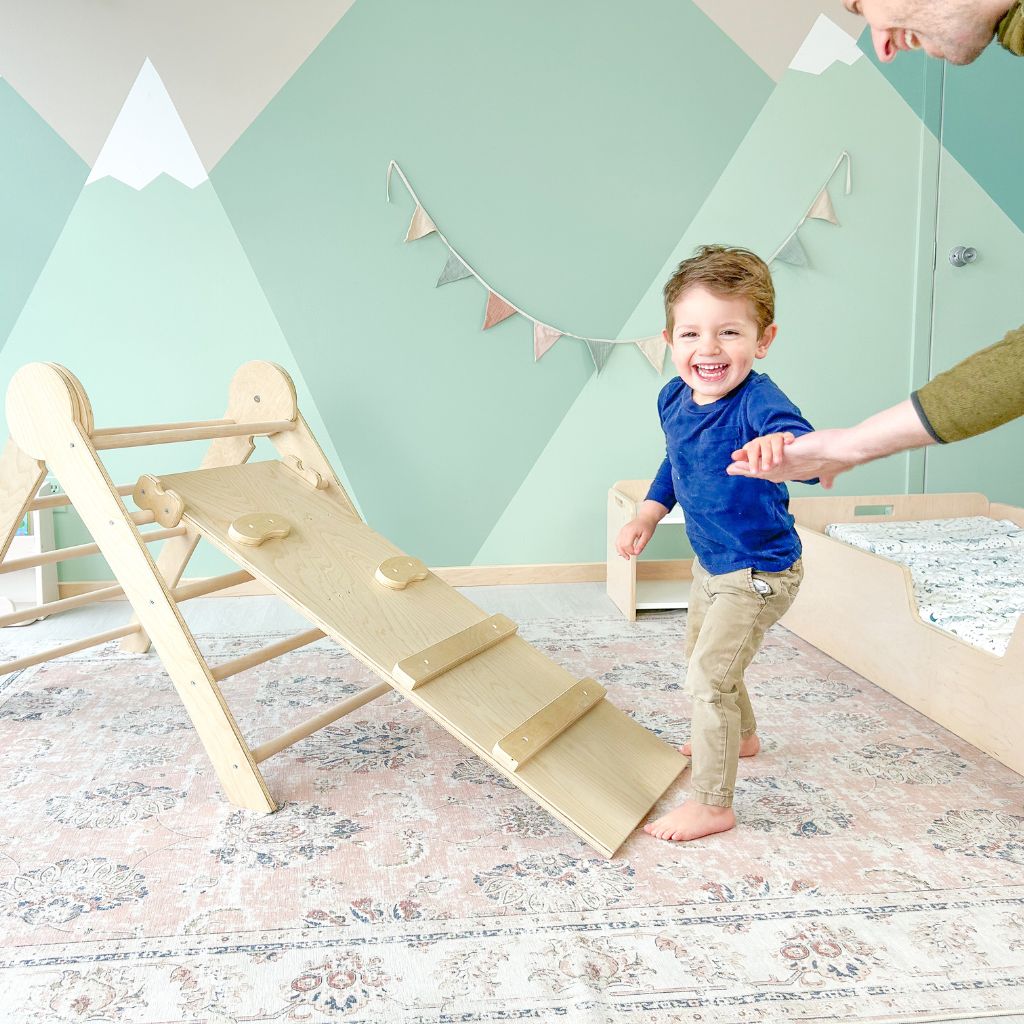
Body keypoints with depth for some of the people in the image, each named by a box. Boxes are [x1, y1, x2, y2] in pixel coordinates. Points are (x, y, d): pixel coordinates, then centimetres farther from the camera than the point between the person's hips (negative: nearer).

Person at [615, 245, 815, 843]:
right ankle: (742, 736, 55)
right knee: (703, 654, 27)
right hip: (712, 564, 9)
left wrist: (783, 446, -72)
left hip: (759, 573, -9)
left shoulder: (758, 400, -31)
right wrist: (648, 516, 6)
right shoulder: (674, 398, -8)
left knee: (708, 677, -7)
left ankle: (712, 805, 13)